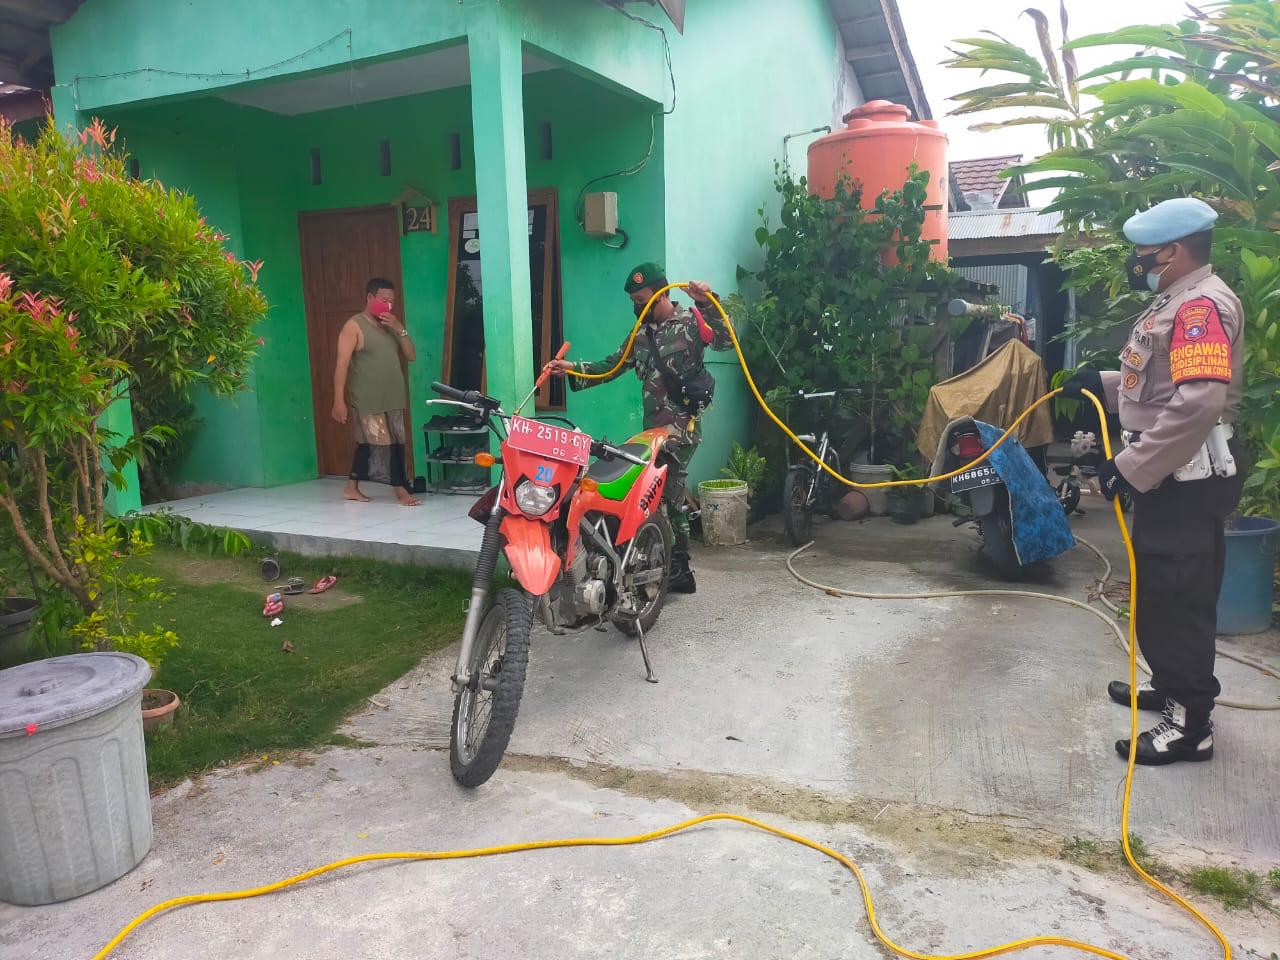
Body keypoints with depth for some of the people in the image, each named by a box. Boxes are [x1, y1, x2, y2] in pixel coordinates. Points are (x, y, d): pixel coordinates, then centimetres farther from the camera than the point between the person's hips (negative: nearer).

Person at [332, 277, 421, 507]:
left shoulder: (390, 326, 13)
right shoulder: (354, 326, -8)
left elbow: (411, 355, 9)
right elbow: (342, 364, -13)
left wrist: (400, 329, -6)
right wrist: (339, 400, -18)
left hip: (393, 399, 7)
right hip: (368, 400, -7)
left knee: (368, 443, 12)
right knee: (389, 444, -7)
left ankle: (352, 488, 23)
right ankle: (401, 489, 2)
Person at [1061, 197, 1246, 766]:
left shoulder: (1203, 304, -18)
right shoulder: (1178, 301, 16)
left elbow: (1199, 403, -29)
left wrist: (1130, 467, -28)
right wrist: (1103, 384, 13)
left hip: (1187, 480, -11)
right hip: (1167, 474, 11)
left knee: (1178, 597, -4)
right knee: (1160, 590, 20)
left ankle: (1190, 724, 7)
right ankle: (1173, 686, 36)